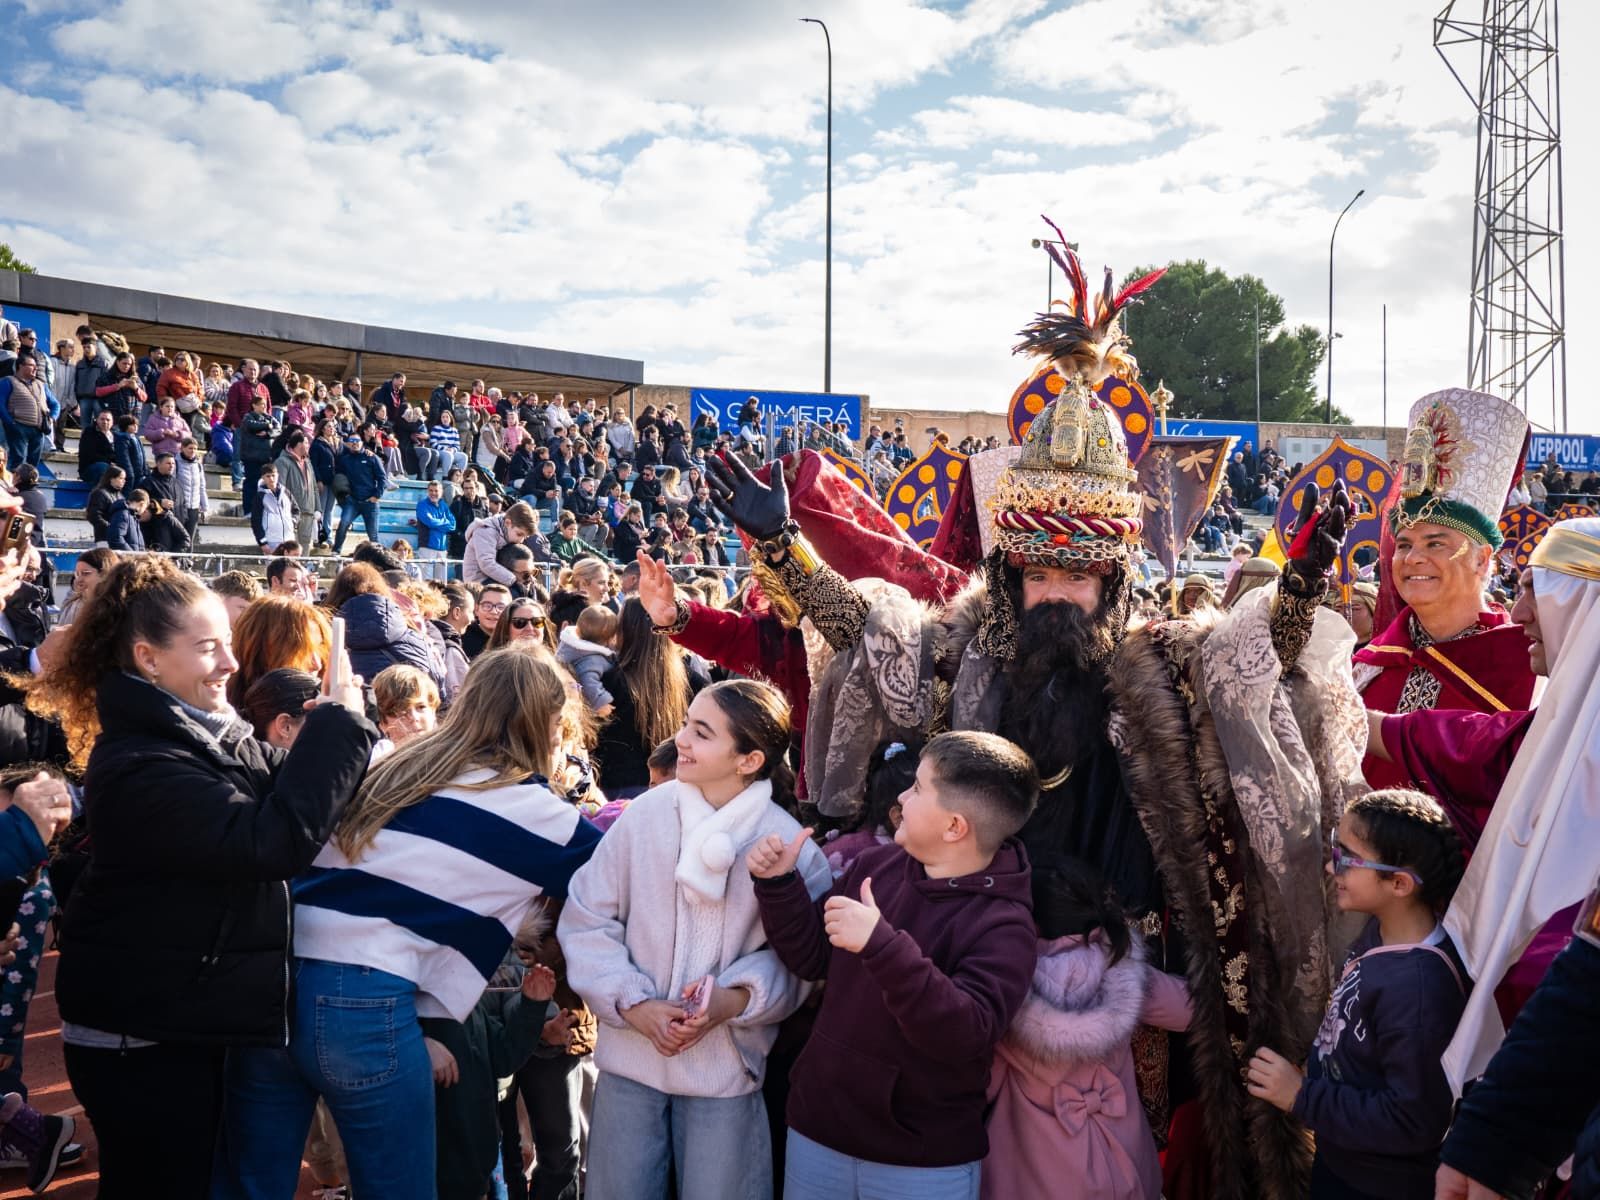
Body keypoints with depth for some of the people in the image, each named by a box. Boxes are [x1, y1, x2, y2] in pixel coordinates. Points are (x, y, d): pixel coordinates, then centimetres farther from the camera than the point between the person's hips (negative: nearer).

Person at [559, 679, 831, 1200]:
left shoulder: (787, 844, -12)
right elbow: (585, 919, -3)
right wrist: (633, 1004, -12)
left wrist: (738, 999, -20)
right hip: (631, 1054, 1)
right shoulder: (644, 814, -10)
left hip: (724, 1065, -1)